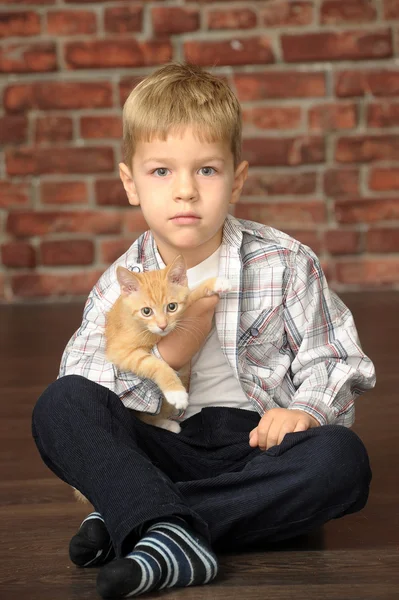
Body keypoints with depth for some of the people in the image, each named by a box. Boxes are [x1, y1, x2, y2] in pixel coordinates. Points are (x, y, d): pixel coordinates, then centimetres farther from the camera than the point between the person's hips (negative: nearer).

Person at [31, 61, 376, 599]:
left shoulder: (287, 265, 1)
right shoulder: (120, 285, 3)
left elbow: (333, 364, 2)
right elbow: (84, 395, -5)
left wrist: (307, 410, -20)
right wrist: (166, 354, -18)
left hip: (258, 440, 0)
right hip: (164, 450, 0)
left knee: (341, 457, -32)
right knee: (59, 404, -21)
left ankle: (128, 520, -32)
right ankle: (175, 535, -41)